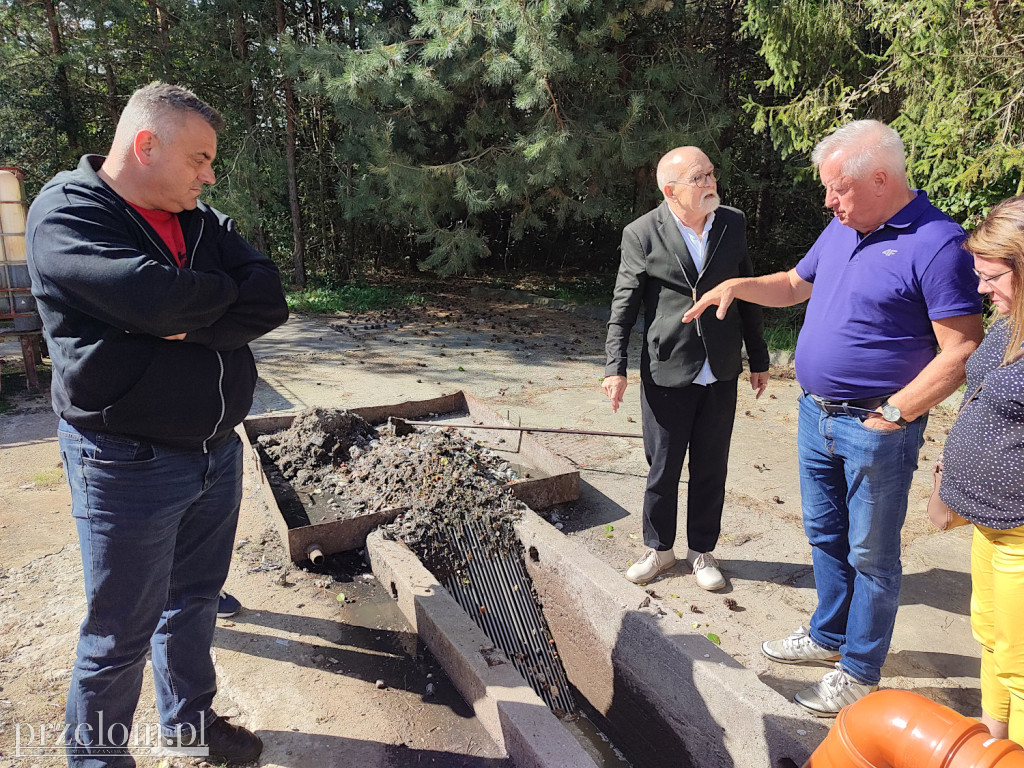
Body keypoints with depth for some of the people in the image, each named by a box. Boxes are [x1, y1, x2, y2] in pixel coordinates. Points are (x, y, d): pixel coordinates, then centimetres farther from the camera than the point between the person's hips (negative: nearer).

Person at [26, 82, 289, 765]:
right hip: (129, 464, -6)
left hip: (217, 450, 7)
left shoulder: (203, 221, 9)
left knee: (195, 599, 21)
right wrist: (224, 293, -10)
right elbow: (155, 297, -29)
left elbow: (269, 301, -5)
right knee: (122, 633, 8)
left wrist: (188, 324, -19)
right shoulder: (66, 213, -11)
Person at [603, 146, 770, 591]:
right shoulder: (642, 234, -7)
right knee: (663, 469, 10)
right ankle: (659, 548, 32)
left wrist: (759, 358, 11)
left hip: (721, 374, 3)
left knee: (711, 470, 13)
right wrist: (615, 367, -9)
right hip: (667, 373, -3)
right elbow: (623, 307, -4)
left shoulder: (733, 224, 3)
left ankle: (702, 550, 33)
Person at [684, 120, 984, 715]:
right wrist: (738, 286, 5)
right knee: (825, 537, 21)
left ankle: (860, 671, 26)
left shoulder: (937, 243, -17)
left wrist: (892, 414, -20)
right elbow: (795, 285, 22)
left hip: (876, 429, -7)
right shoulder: (842, 230, 7)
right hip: (816, 415, 8)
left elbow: (962, 352, -19)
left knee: (870, 555, 9)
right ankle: (829, 635, 41)